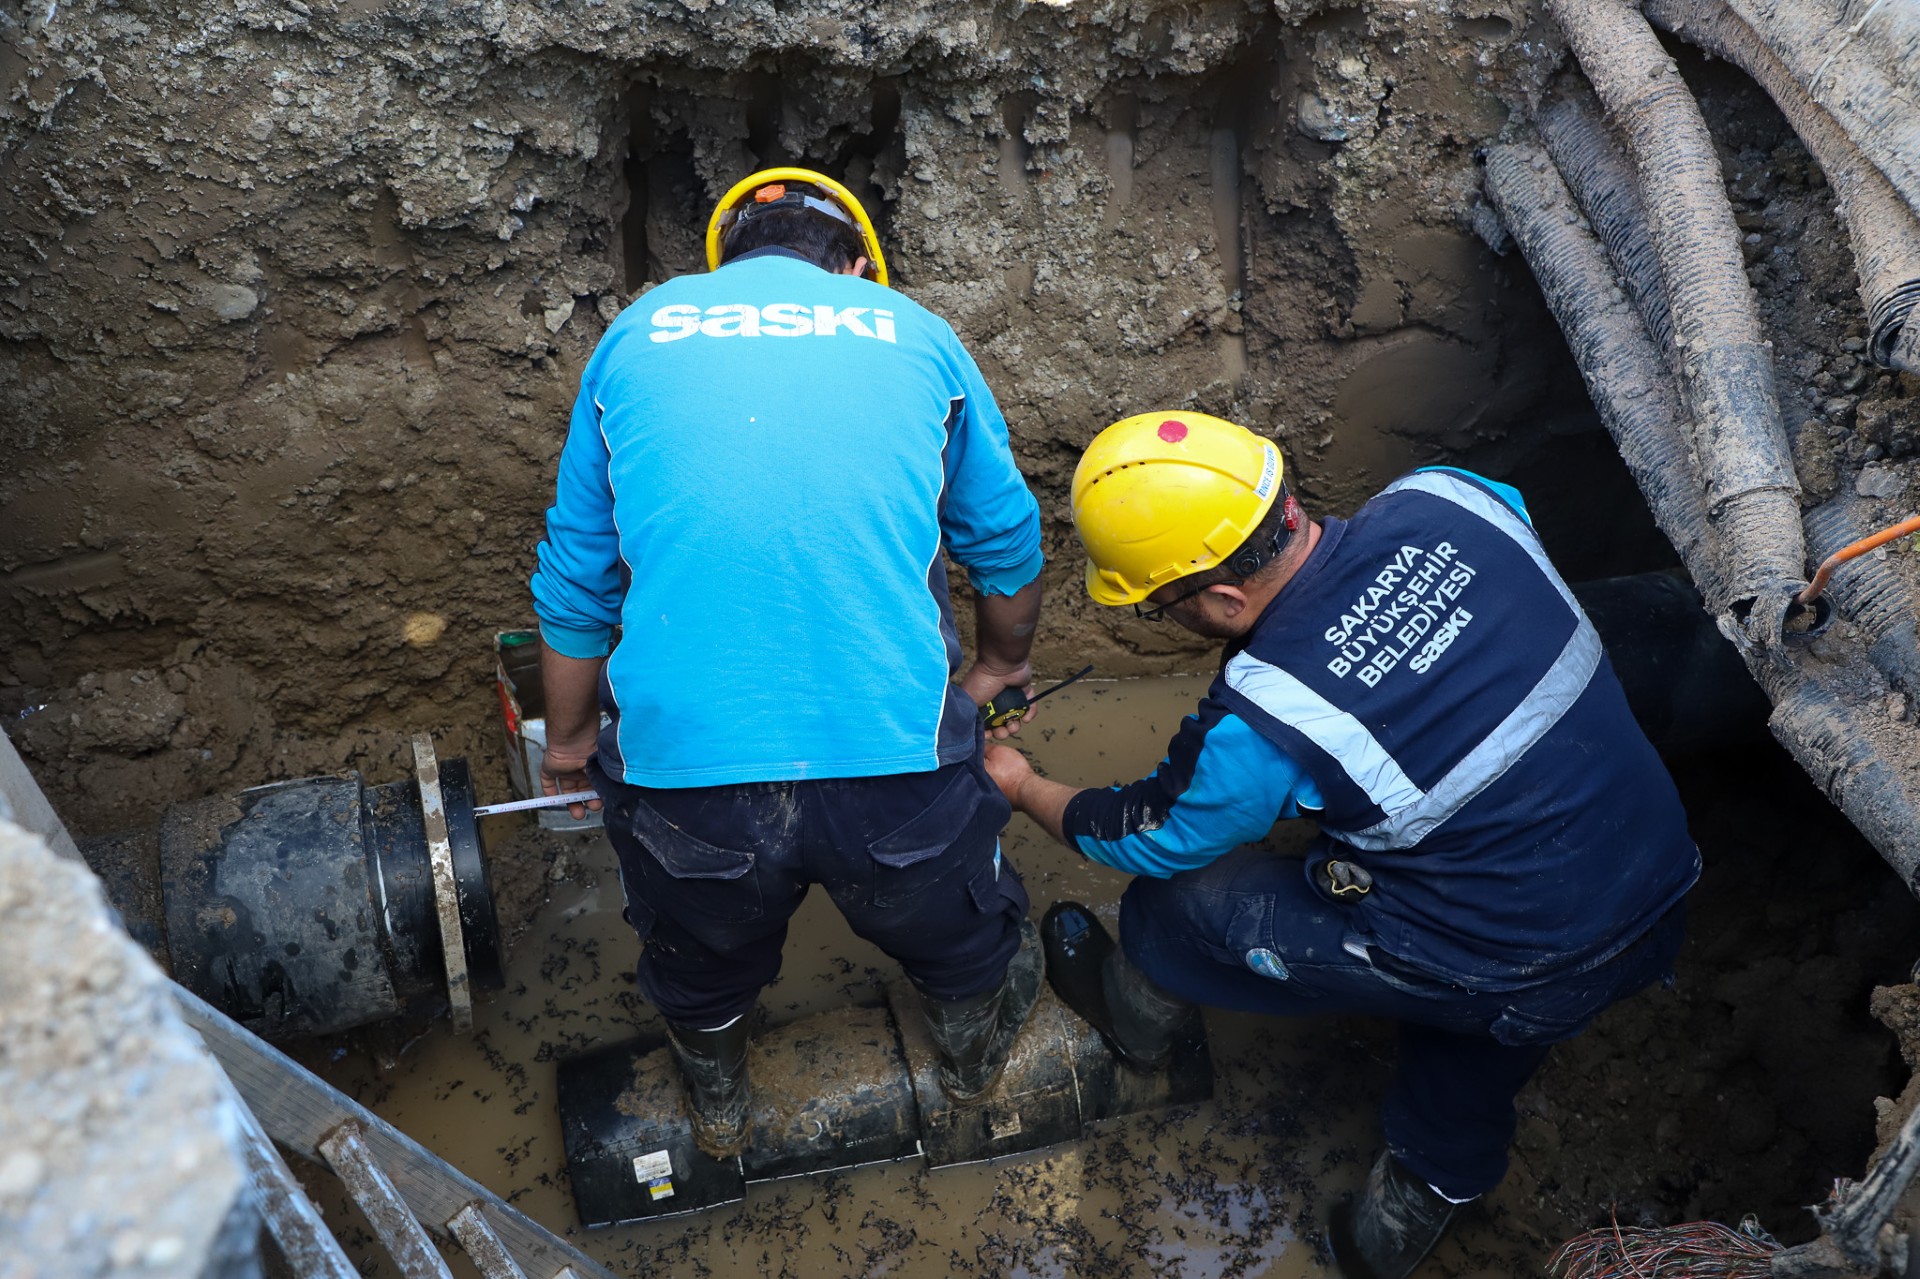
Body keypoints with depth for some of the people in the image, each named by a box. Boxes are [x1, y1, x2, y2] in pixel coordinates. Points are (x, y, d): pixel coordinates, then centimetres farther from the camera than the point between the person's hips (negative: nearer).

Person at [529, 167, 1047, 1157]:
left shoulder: (637, 333, 12)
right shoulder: (913, 331, 11)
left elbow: (574, 579, 16)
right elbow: (1008, 545, 19)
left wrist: (569, 737, 32)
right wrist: (1000, 665, 39)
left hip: (678, 767, 2)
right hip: (894, 757, -1)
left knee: (699, 963, 34)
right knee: (960, 942, 32)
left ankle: (717, 1106, 63)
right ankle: (974, 1059, 62)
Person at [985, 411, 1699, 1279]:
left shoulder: (1264, 722, -26)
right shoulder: (1447, 498, -13)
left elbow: (1146, 839, -4)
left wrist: (1025, 790, 14)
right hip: (1660, 892, 7)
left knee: (1178, 900, 5)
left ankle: (1132, 1018, 38)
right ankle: (1434, 1186, 51)